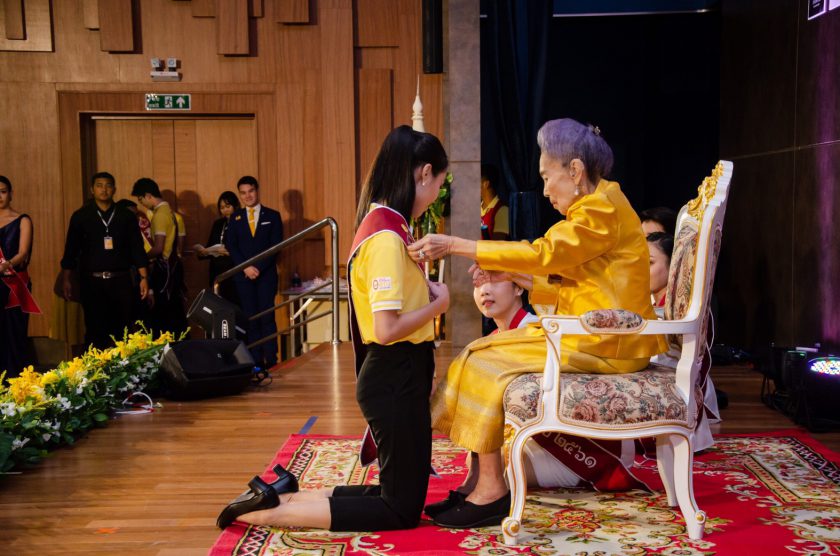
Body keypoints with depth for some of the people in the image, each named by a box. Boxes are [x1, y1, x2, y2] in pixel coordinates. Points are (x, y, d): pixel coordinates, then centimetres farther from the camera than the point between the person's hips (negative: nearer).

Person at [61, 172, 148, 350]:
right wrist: (66, 279, -1)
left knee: (123, 329, 3)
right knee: (95, 330, 2)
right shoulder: (81, 216, 4)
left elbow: (137, 248, 6)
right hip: (92, 281, -1)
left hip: (121, 280, 1)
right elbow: (71, 250, 4)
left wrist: (143, 277, -1)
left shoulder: (126, 216, 7)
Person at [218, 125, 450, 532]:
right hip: (395, 379, -10)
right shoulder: (386, 237, -21)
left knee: (398, 492, 19)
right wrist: (439, 303, -10)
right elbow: (388, 329, -24)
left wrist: (424, 291, 2)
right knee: (403, 510, 3)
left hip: (398, 375, 10)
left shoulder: (384, 225, 9)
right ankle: (270, 512, -1)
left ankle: (280, 496, 17)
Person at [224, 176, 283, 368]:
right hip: (243, 275, 2)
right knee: (251, 318, 1)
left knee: (267, 318, -5)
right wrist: (246, 267, -10)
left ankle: (271, 361, -2)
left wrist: (259, 267, -11)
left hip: (267, 275, -2)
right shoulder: (235, 218, 12)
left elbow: (276, 246, -2)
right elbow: (231, 246, 4)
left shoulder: (272, 216, 6)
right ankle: (256, 361, 4)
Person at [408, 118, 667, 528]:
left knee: (485, 361, -12)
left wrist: (452, 245, -23)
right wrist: (515, 277, 6)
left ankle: (491, 490, -8)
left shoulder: (602, 209, -13)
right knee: (485, 353, 2)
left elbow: (542, 253, -23)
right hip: (595, 336, 10)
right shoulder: (597, 208, 18)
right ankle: (485, 485, -1)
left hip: (606, 342, -10)